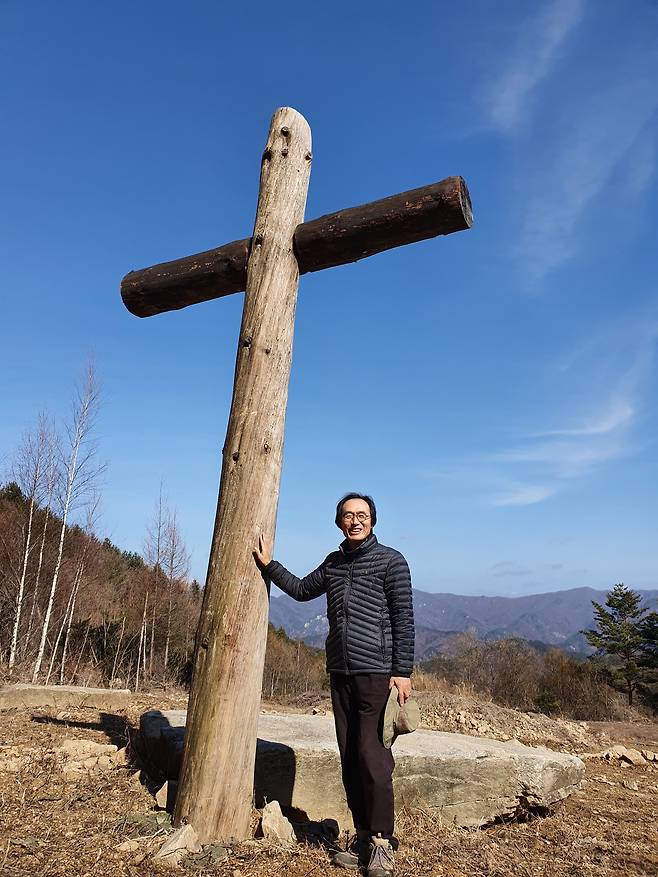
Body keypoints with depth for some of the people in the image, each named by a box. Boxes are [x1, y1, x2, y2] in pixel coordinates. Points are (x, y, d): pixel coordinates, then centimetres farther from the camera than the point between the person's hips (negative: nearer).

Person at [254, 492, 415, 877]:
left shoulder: (391, 561, -3)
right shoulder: (333, 562, 13)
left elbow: (404, 619, -7)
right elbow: (302, 590, 27)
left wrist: (403, 671, -12)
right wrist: (268, 564, 19)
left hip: (377, 672, -6)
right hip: (340, 672, 6)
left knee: (371, 756, -7)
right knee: (349, 757, 9)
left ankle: (382, 842, 7)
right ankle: (363, 838, 20)